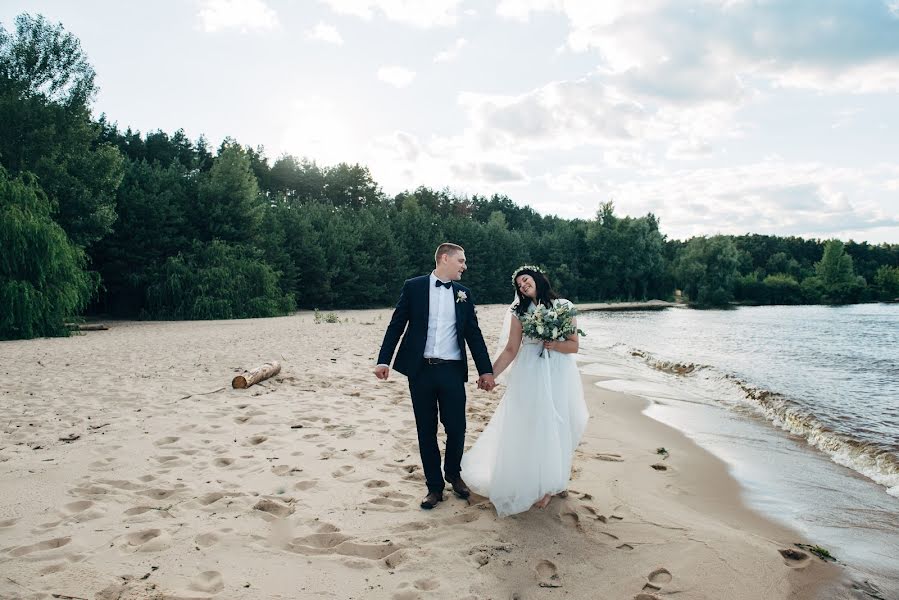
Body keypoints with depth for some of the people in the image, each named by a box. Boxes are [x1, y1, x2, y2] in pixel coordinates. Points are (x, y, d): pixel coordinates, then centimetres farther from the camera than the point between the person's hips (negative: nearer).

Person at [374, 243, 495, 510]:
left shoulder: (463, 293, 9)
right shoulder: (414, 287, 1)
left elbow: (474, 334, 10)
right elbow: (396, 325, 1)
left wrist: (486, 370, 6)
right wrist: (384, 360, -7)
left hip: (452, 370, 2)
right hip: (420, 369, -2)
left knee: (456, 428, 3)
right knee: (426, 430, 7)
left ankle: (453, 473, 32)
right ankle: (434, 485, 23)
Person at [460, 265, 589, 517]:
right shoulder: (519, 311, 7)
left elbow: (573, 346, -1)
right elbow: (511, 349, 3)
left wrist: (548, 343, -16)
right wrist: (490, 374, -4)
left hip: (557, 376, -1)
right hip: (529, 376, 1)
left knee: (554, 428, 2)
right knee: (528, 429, 0)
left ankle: (548, 485, 18)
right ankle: (532, 484, 15)